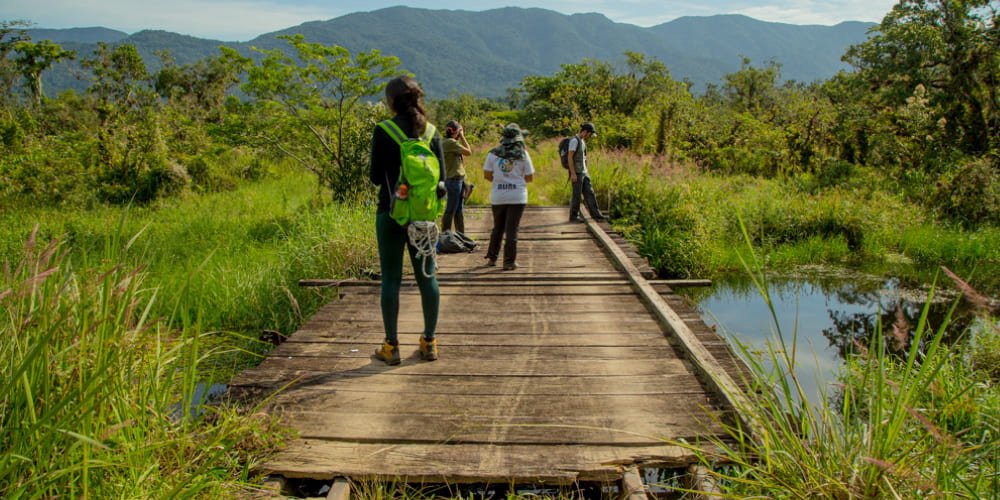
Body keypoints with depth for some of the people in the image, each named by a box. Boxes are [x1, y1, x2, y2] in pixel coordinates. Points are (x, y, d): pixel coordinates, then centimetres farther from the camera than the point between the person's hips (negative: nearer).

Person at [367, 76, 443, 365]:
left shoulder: (383, 131, -8)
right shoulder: (430, 131, 3)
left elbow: (376, 177, -7)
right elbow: (441, 176, 3)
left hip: (391, 213, -3)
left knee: (391, 278, 4)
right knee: (426, 276, 10)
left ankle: (391, 346, 9)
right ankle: (429, 342, 18)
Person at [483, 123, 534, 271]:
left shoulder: (493, 153, 0)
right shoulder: (523, 154, -4)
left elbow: (487, 175, 0)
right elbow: (530, 177, -1)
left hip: (498, 196, 2)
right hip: (517, 197, -2)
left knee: (497, 228, 17)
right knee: (512, 229, 1)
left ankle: (492, 257, 23)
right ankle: (509, 262, 2)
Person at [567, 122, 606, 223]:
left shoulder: (582, 141, 16)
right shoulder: (574, 140, -15)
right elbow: (570, 157, -20)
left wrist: (586, 172, 22)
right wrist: (573, 173, -23)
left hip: (583, 173, 9)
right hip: (576, 173, -9)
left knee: (589, 193, 6)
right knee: (577, 195, -3)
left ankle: (596, 214, 7)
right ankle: (573, 216, 7)